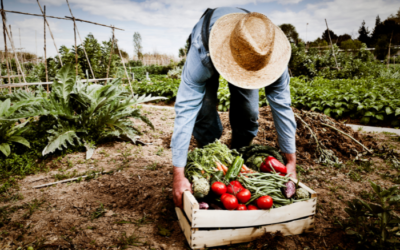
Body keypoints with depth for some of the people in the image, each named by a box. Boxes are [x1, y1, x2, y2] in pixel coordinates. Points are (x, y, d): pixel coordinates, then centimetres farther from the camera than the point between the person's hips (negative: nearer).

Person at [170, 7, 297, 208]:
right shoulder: (201, 51, -45)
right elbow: (185, 109, -47)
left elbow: (281, 106, -29)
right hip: (209, 52, -1)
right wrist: (179, 174, -47)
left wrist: (291, 160, -24)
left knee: (247, 115, -14)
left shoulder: (270, 52, -37)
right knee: (204, 113, -23)